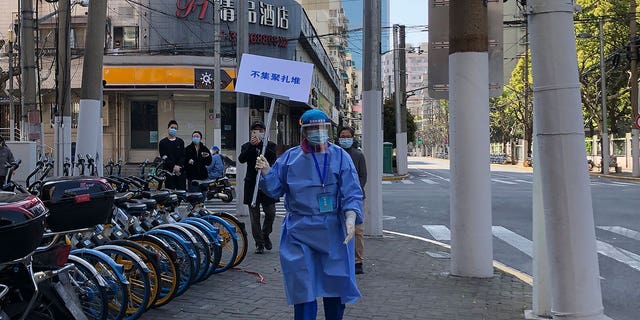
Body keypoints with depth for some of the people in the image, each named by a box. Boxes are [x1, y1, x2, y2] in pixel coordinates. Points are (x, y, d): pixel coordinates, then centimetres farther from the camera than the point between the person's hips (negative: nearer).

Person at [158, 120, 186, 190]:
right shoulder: (163, 142, 4)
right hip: (169, 171, -2)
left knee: (182, 190, -1)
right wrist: (173, 166, -14)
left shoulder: (180, 142, 13)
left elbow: (183, 156, 6)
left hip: (180, 171, 2)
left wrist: (179, 166, -11)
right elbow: (164, 157, -4)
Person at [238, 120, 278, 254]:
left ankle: (265, 235, 25)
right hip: (252, 184, 1)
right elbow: (241, 159, -12)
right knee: (254, 215, 3)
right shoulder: (246, 146, 7)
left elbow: (273, 157, -16)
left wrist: (261, 144, -24)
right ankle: (259, 243, 11)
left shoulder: (270, 145, 5)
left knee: (270, 213, -1)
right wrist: (251, 145, -24)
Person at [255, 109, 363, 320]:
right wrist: (266, 173, -12)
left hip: (333, 231, 0)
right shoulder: (290, 158, 4)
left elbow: (352, 193, -6)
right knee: (303, 285, 0)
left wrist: (351, 217, -22)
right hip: (299, 230, 0)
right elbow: (275, 188, 8)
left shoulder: (340, 157, 0)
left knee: (336, 283, 9)